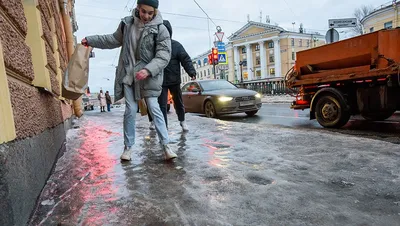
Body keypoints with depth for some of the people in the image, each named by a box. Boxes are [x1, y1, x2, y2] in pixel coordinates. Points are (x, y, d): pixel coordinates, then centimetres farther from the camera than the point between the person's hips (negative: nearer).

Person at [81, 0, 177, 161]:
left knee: (154, 109, -7)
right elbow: (115, 39, 22)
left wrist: (148, 70, -28)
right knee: (130, 110, 2)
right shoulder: (127, 23, 5)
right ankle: (128, 147, 15)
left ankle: (166, 145, 0)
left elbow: (164, 56, -14)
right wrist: (91, 40, 25)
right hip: (128, 74, 3)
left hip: (148, 76, -3)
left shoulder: (160, 30, -7)